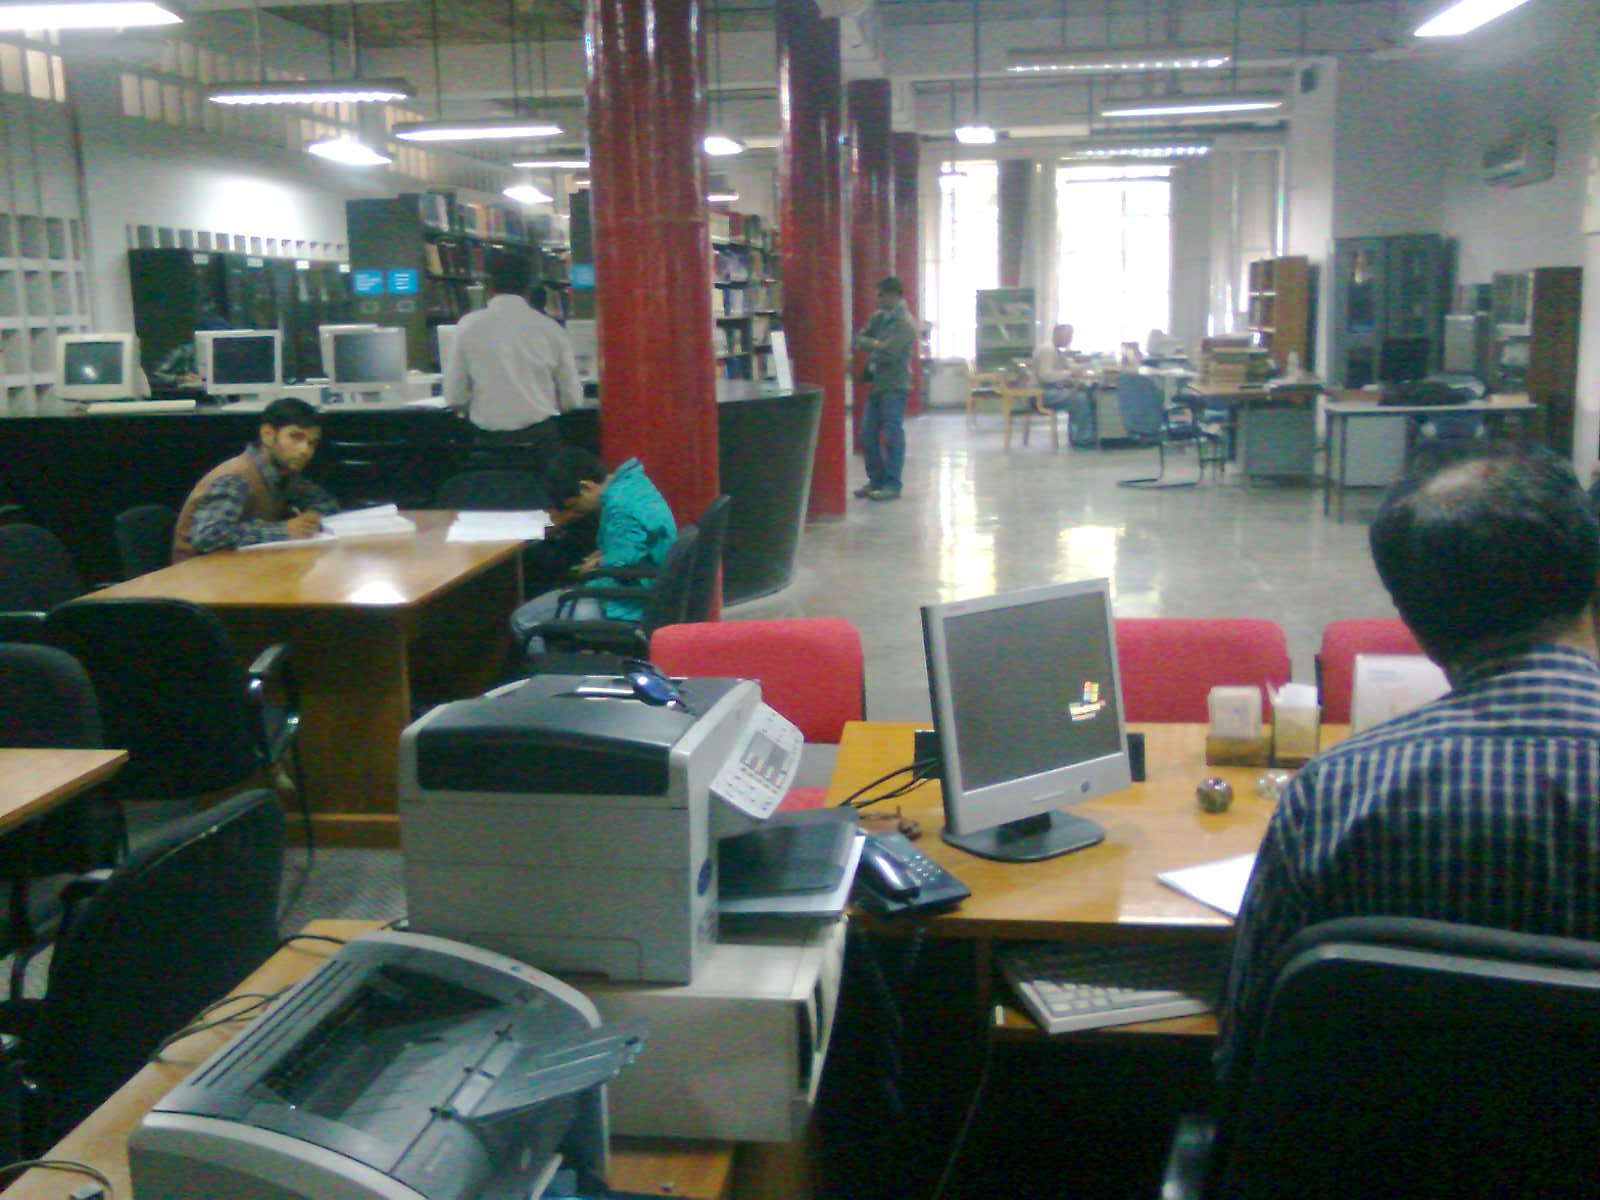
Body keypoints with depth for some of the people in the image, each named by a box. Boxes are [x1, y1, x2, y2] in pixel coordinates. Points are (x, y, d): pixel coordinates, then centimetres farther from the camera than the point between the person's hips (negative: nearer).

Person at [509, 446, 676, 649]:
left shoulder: (622, 508, -25)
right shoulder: (631, 481, 5)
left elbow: (613, 581, -24)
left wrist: (589, 573, -4)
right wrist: (602, 556, 7)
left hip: (629, 609, -11)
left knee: (524, 622, -12)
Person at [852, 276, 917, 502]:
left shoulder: (904, 322, -12)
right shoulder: (879, 317, 12)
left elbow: (888, 350, -21)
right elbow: (860, 338, 12)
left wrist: (868, 344, -7)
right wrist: (875, 344, -8)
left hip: (894, 386, -8)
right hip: (877, 384, 8)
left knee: (892, 436, -3)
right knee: (868, 434, 10)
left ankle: (892, 485, 3)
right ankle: (876, 480, 21)